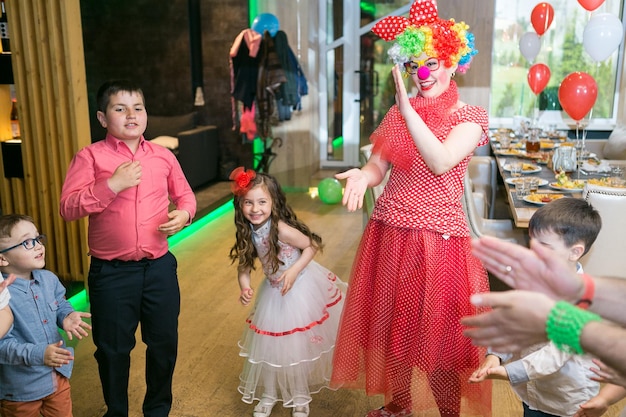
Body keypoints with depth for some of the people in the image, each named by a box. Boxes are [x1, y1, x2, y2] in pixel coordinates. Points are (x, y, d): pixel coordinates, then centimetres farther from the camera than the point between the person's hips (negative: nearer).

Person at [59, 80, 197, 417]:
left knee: (164, 344, 16)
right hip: (111, 273, -3)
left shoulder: (163, 156, 5)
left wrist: (183, 214, -6)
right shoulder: (91, 156, -5)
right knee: (113, 350, 13)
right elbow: (67, 208, -12)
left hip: (159, 267, 3)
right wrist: (112, 185, -22)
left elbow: (185, 195, 16)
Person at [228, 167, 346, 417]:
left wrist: (293, 271, -28)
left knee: (298, 343, 7)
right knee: (270, 342, 15)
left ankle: (300, 397, 30)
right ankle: (269, 394, 36)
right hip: (274, 291, 6)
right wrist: (245, 288, -23)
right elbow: (244, 267, -4)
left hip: (300, 288, -6)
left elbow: (312, 246, -20)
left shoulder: (281, 229, -30)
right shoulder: (248, 234, -11)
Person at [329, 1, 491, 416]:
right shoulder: (399, 113, 9)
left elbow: (441, 162, -21)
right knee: (392, 325, 16)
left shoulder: (470, 116, -5)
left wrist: (407, 106, -25)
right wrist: (362, 175, -21)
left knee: (438, 334, 4)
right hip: (389, 233, 5)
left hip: (439, 236, -5)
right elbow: (378, 165, 2)